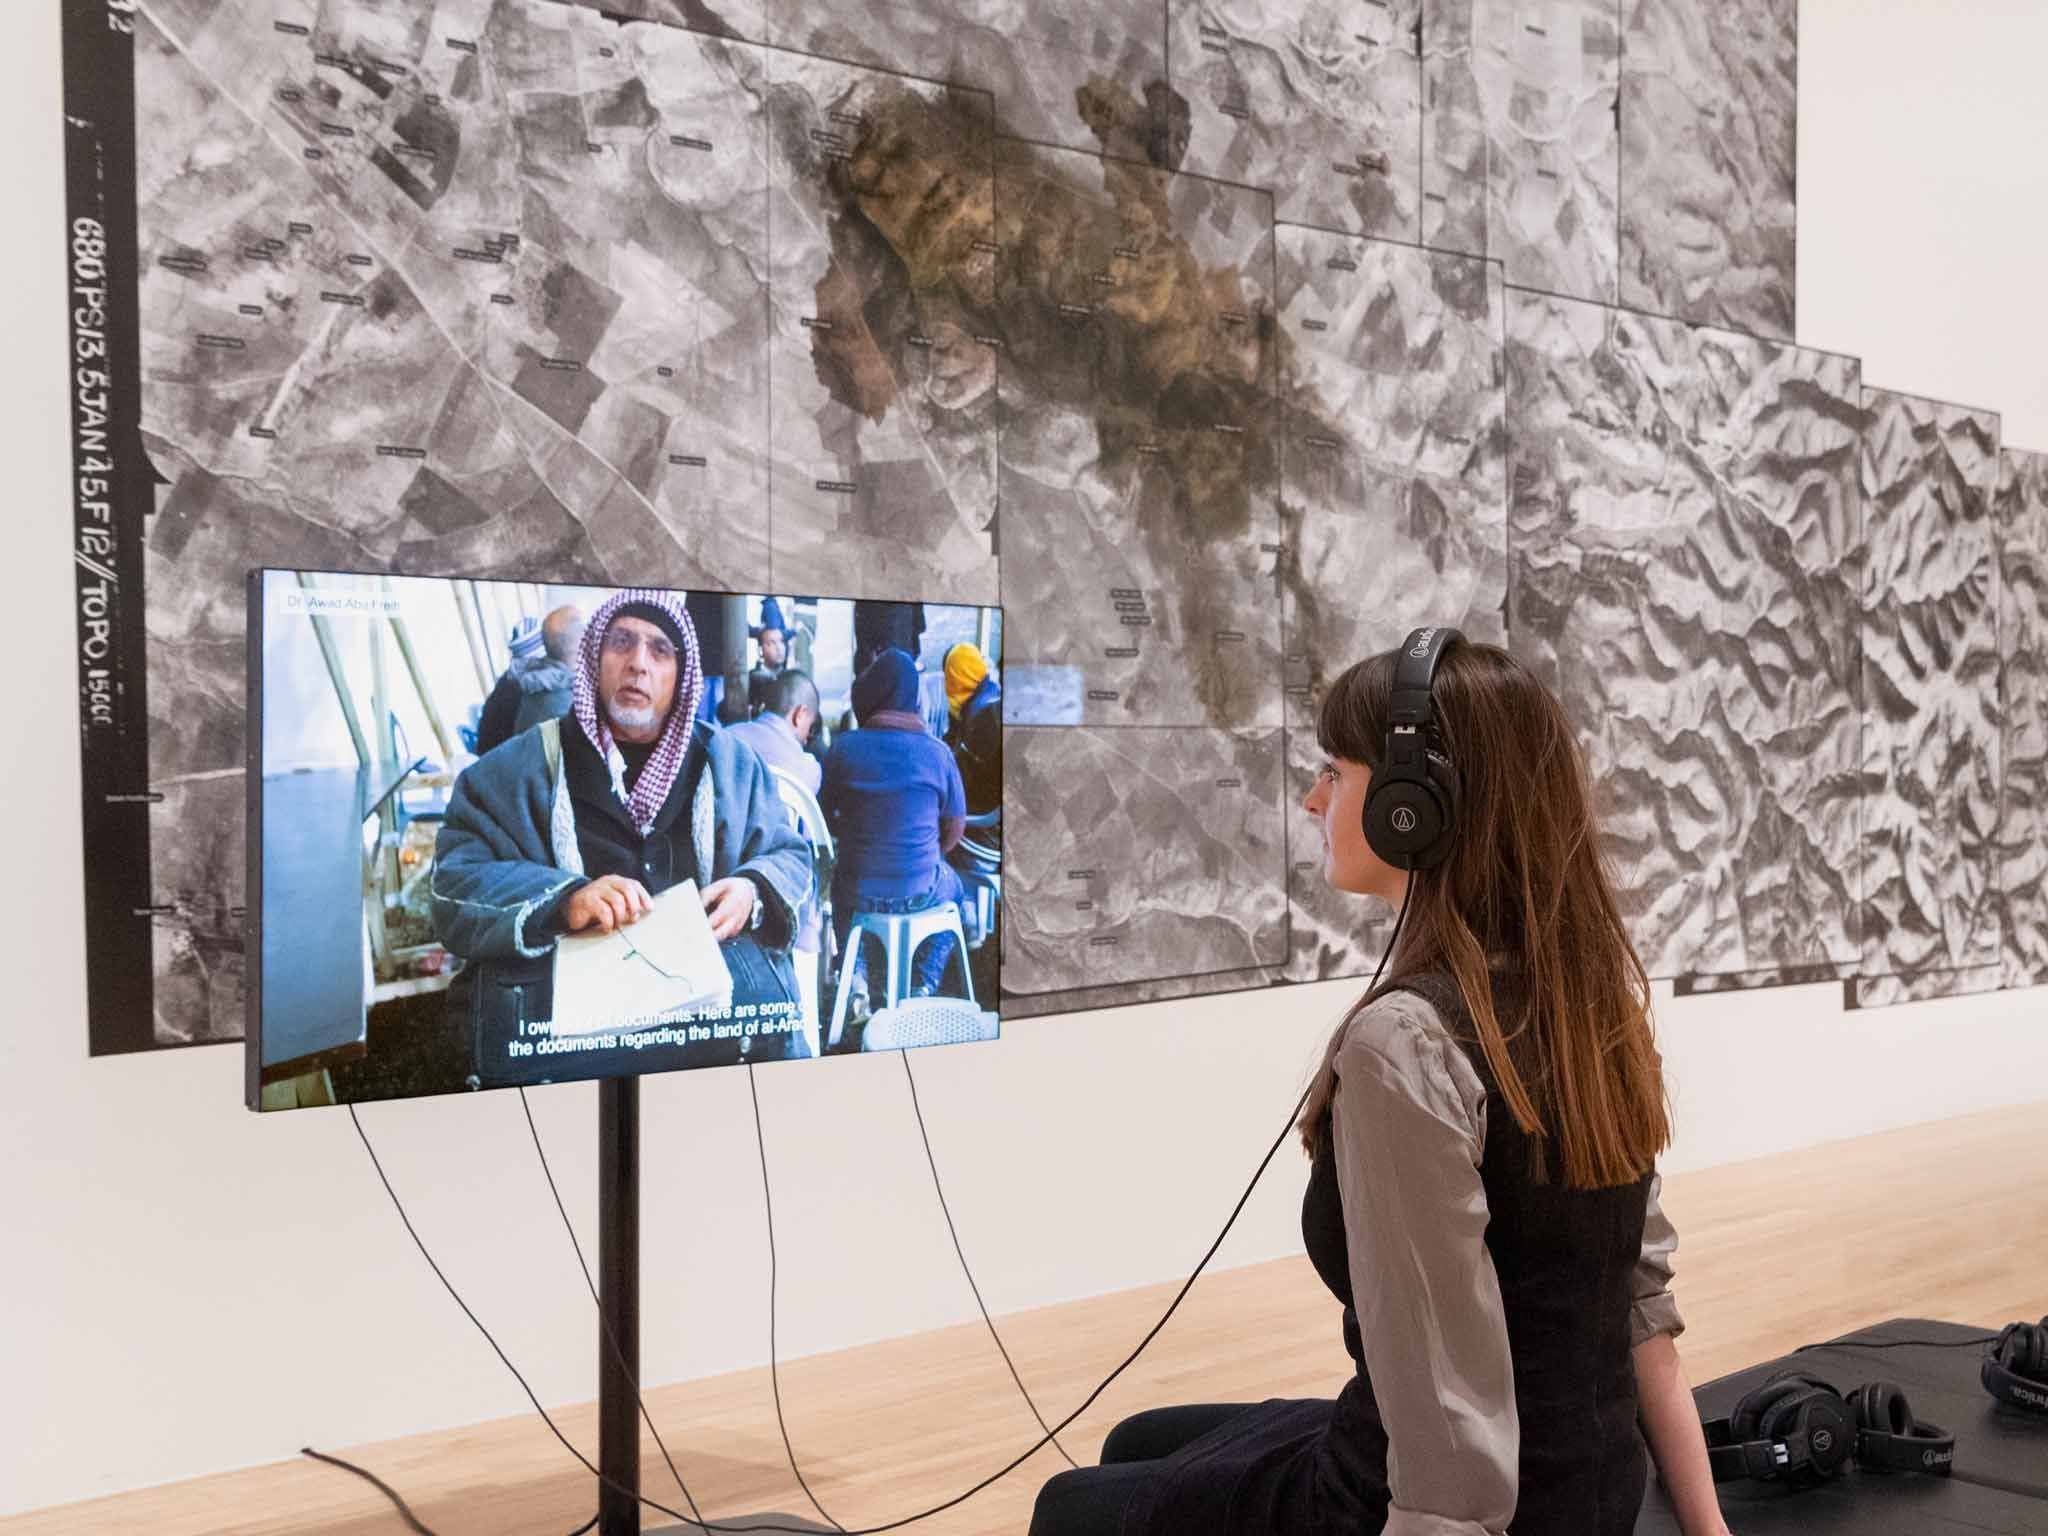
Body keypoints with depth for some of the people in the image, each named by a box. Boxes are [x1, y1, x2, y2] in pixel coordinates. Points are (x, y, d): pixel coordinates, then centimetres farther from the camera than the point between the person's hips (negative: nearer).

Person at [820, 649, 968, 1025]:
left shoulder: (843, 748, -10)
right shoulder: (936, 752, -10)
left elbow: (825, 820, 4)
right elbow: (955, 828, 1)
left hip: (856, 893, 1)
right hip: (919, 893, 0)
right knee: (952, 886, 34)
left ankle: (856, 979, 26)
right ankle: (923, 987, 29)